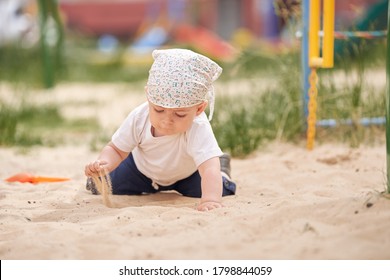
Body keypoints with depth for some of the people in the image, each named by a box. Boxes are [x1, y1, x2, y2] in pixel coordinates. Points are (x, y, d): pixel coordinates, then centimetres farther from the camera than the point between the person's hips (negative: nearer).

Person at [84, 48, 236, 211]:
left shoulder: (198, 130, -45)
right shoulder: (139, 118, -34)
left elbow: (209, 167, -57)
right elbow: (116, 149, -20)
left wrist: (210, 199, -77)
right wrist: (104, 163, -44)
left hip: (187, 173, -1)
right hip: (141, 168, 2)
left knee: (216, 189, -17)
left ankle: (221, 169, 20)